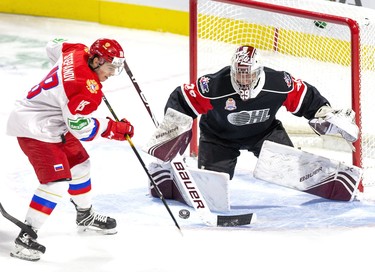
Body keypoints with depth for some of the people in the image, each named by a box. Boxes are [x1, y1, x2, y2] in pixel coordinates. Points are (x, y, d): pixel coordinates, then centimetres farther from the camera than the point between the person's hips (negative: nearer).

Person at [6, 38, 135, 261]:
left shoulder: (78, 52, -2)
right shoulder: (86, 88, -28)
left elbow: (55, 46, 20)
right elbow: (81, 128, -25)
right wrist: (115, 129, -16)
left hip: (52, 123, 11)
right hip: (34, 130, -11)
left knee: (79, 164, 23)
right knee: (57, 181, -20)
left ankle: (85, 216, 46)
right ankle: (25, 238, -20)